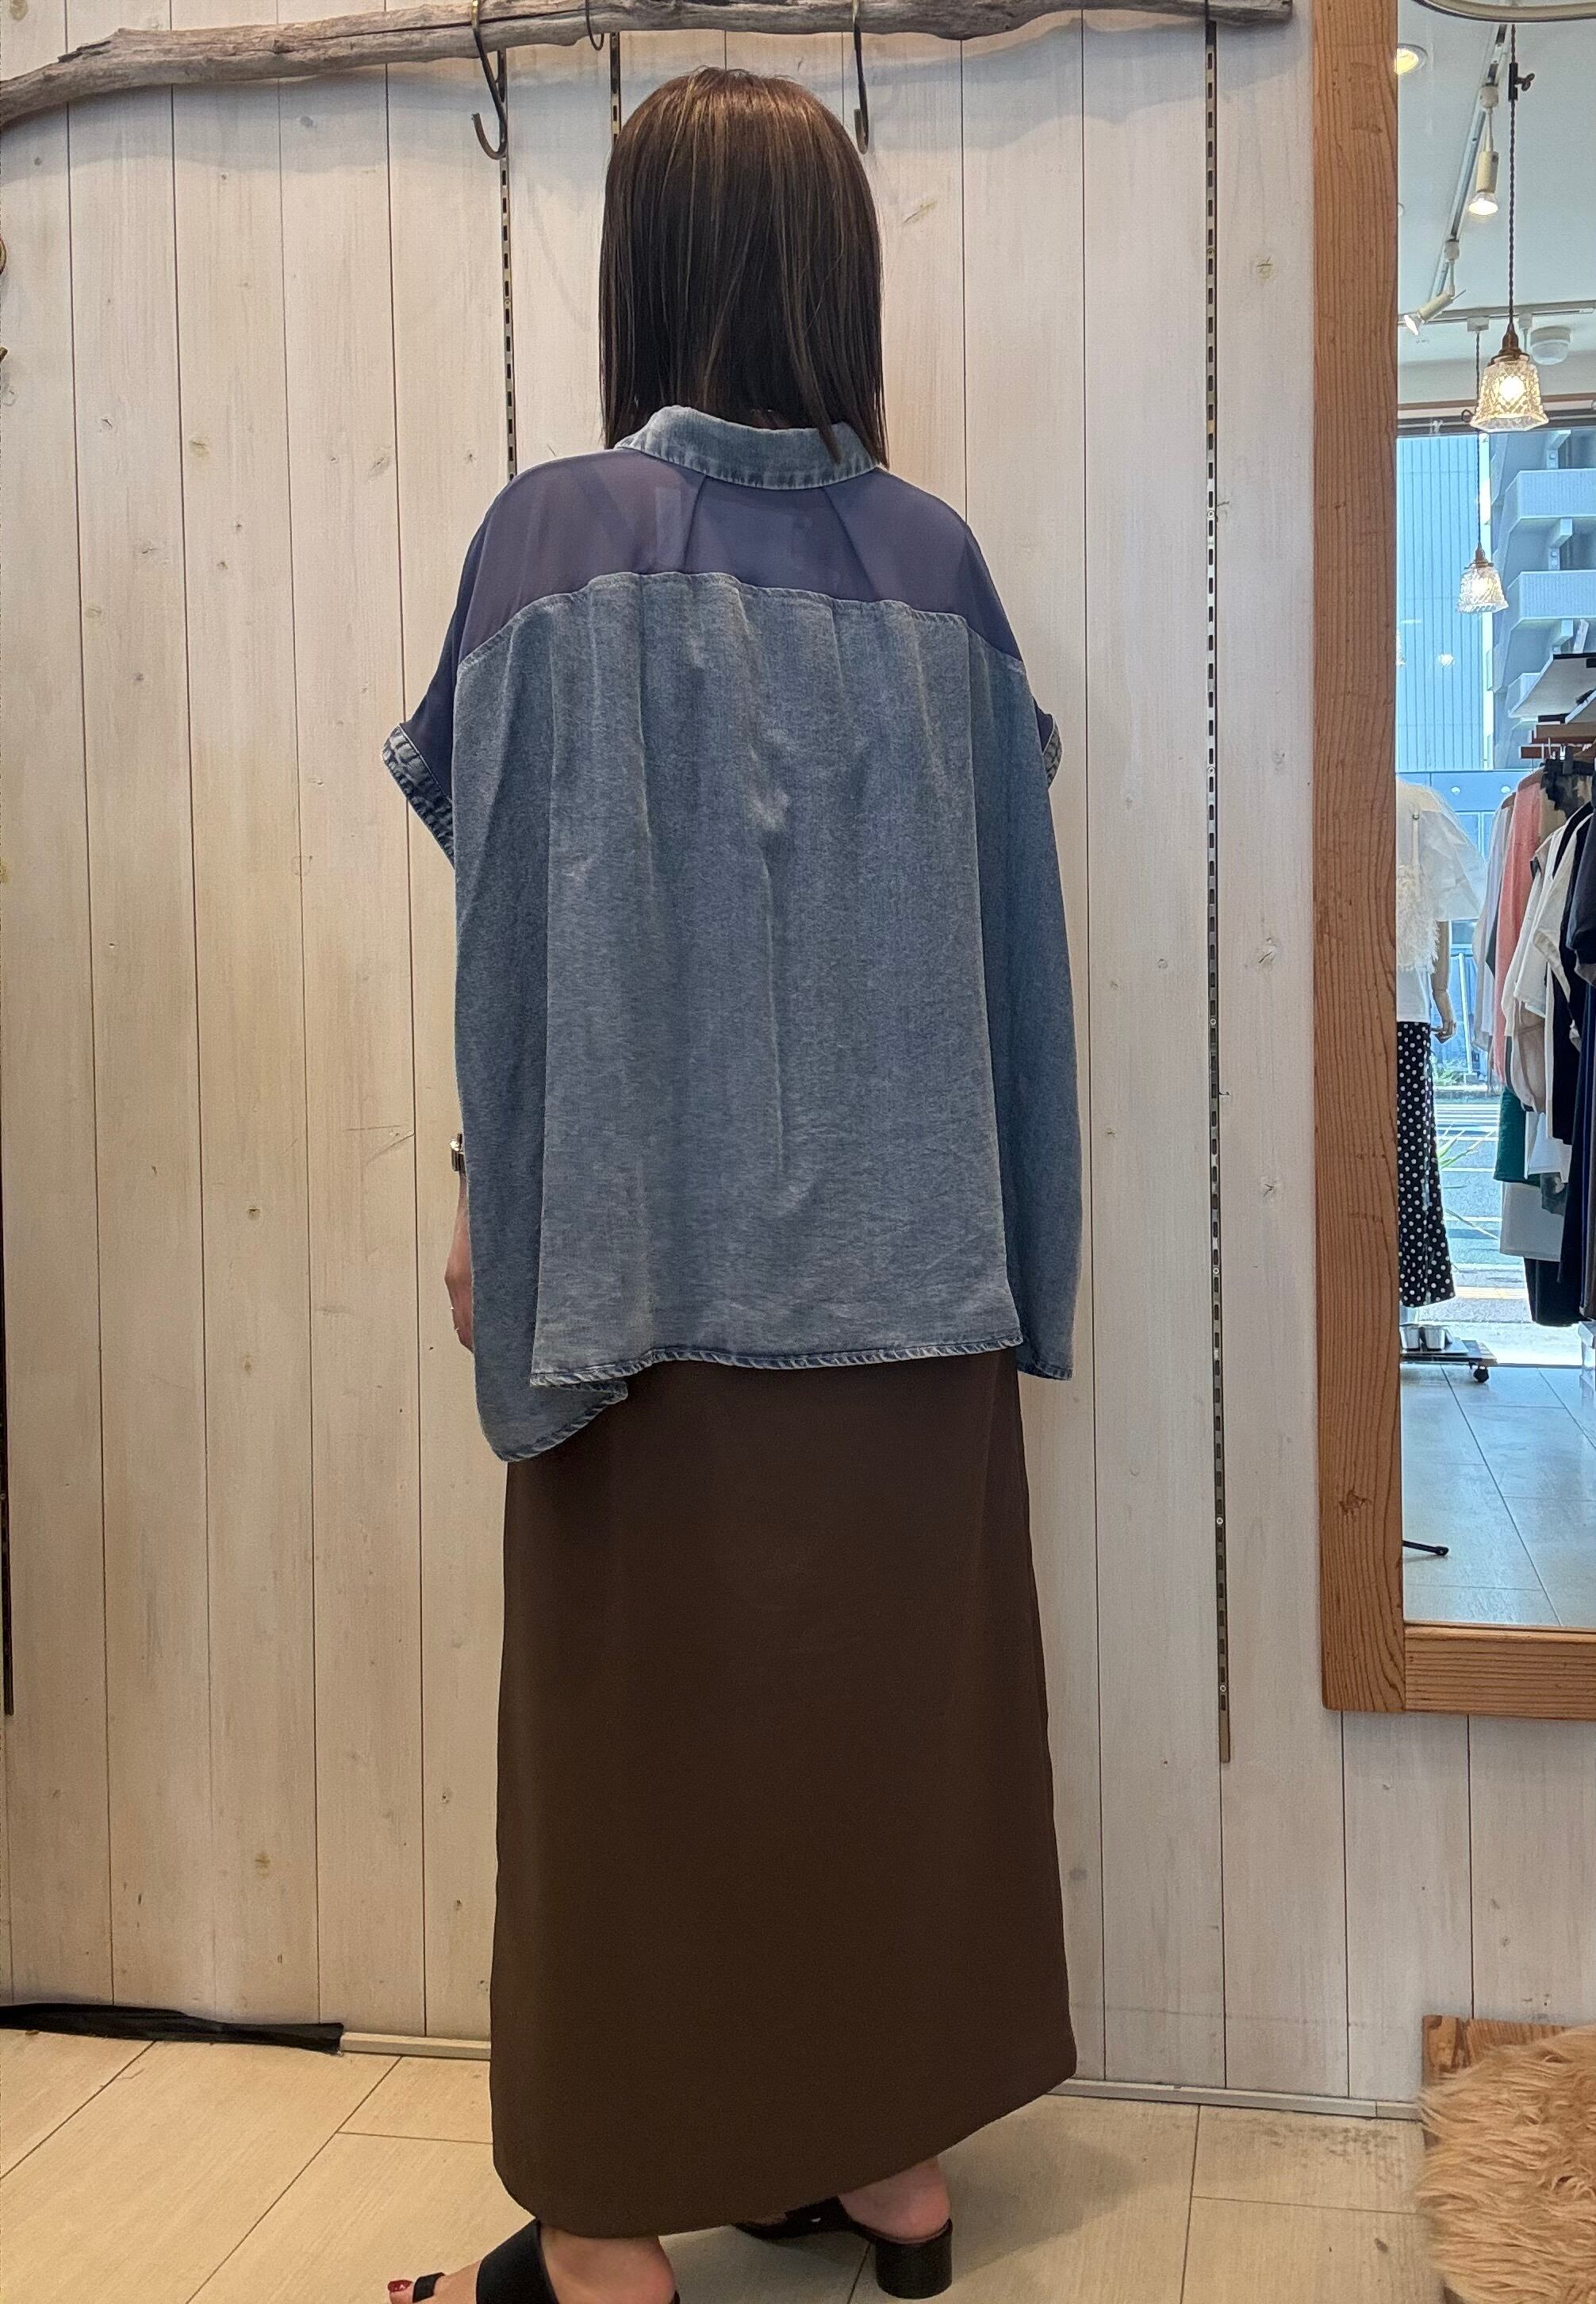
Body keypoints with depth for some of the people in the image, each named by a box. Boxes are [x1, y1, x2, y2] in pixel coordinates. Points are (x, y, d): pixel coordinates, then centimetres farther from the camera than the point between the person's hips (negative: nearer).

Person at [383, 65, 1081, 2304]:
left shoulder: (569, 531, -8)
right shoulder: (936, 555, 4)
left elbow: (526, 909, -10)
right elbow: (1008, 911, 6)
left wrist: (495, 1206, -1)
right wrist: (998, 1229, 13)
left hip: (660, 1248, -4)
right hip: (913, 1247, 4)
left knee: (642, 1718, 7)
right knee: (900, 1693, 14)